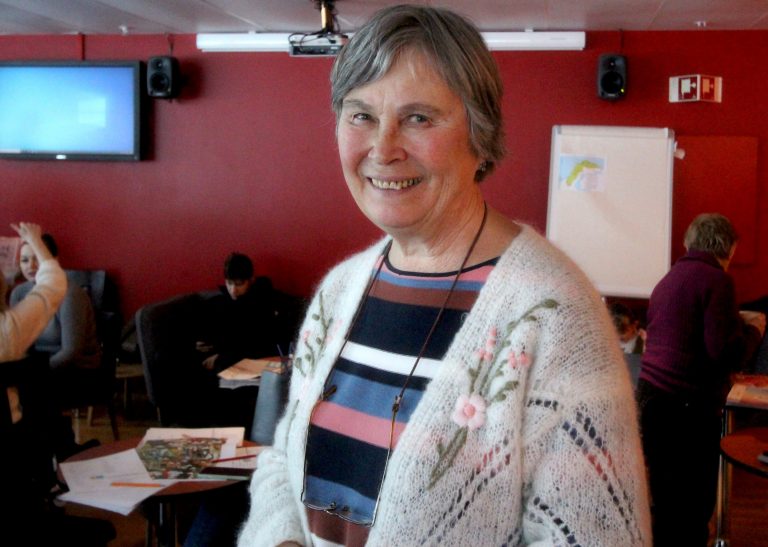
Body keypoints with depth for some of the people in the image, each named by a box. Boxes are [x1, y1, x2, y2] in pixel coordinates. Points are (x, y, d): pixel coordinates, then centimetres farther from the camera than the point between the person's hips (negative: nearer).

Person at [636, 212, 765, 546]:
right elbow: (726, 353, -17)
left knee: (665, 502, 15)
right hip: (687, 407, -8)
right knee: (691, 509, 0)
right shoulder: (716, 280, -10)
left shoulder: (668, 279, 14)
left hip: (651, 397, 8)